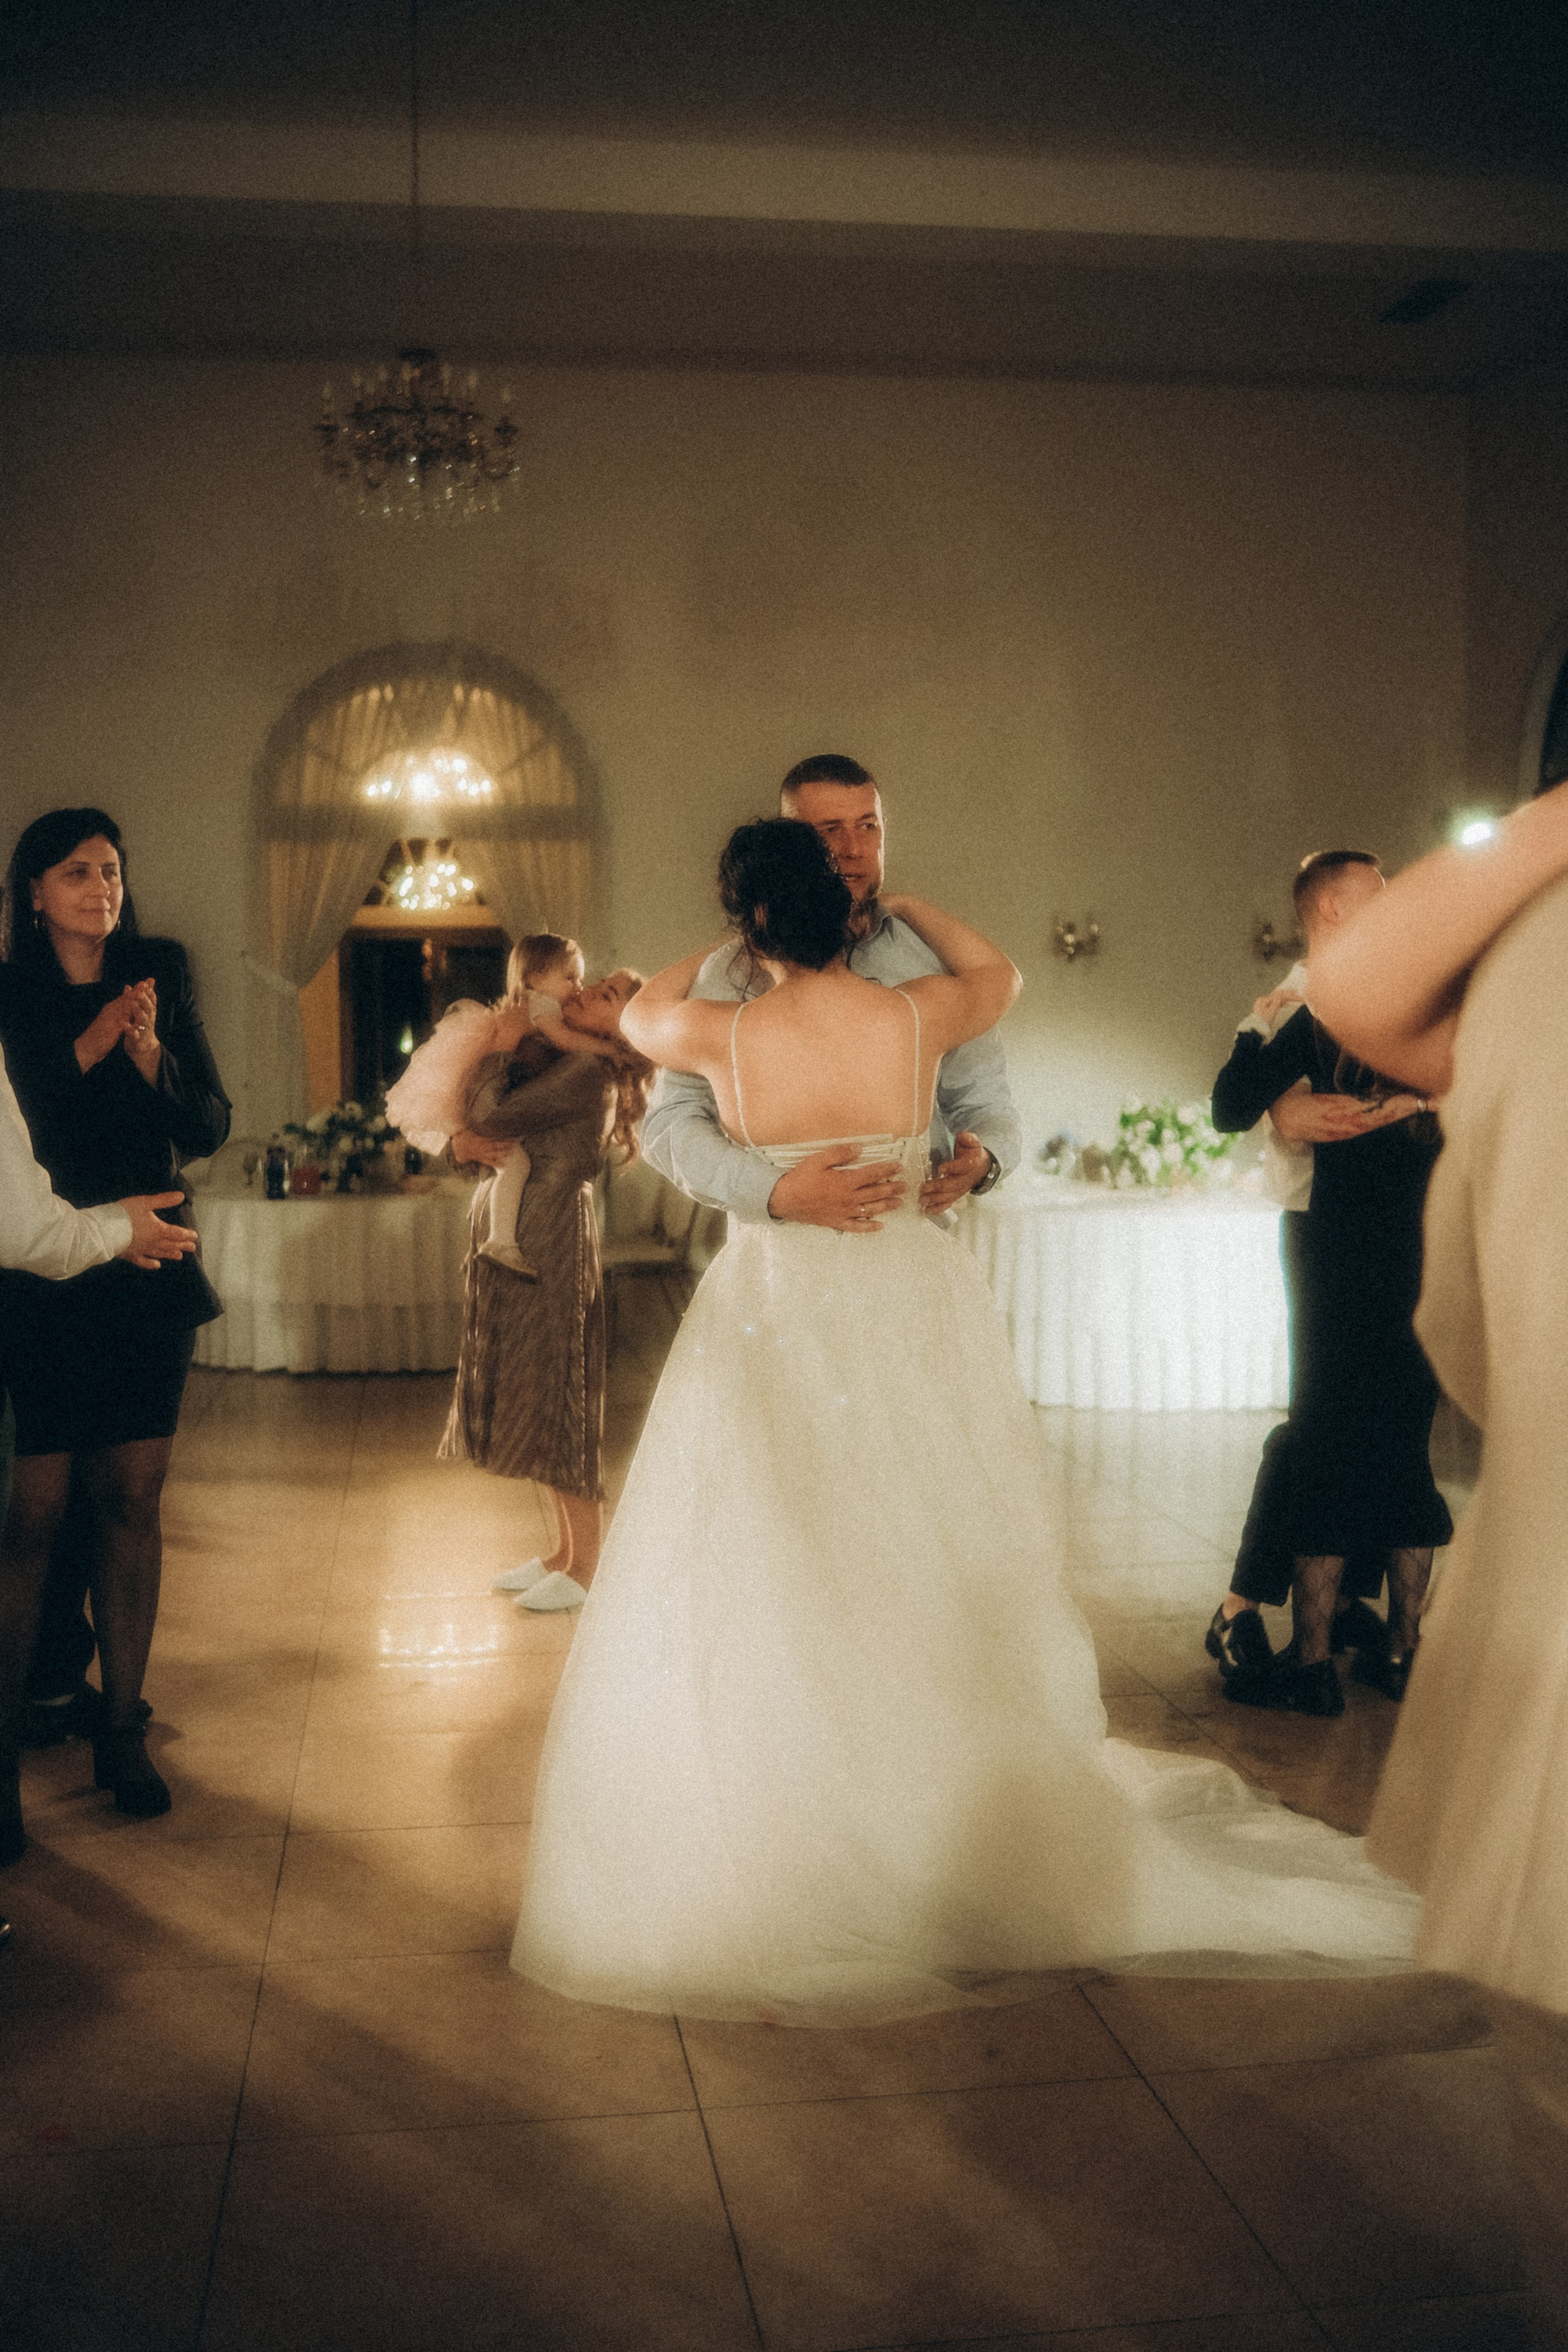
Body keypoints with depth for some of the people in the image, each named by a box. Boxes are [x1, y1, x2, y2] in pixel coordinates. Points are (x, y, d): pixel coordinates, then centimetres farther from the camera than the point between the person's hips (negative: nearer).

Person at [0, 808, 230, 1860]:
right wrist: (87, 1049, -17)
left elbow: (209, 1128, 3)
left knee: (134, 1499, 5)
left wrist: (151, 1053, -14)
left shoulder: (160, 977, 7)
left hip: (148, 1270, 3)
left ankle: (121, 1729, 15)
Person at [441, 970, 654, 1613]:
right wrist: (467, 1141, -10)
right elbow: (475, 1124, 13)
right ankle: (564, 1552, 24)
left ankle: (586, 1567, 7)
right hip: (513, 1243, 9)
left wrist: (498, 1049, -4)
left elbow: (493, 1117, -19)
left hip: (552, 1248, -9)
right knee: (536, 1400, 14)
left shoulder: (587, 1073, -15)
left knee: (554, 1398, -3)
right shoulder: (552, 1061, 13)